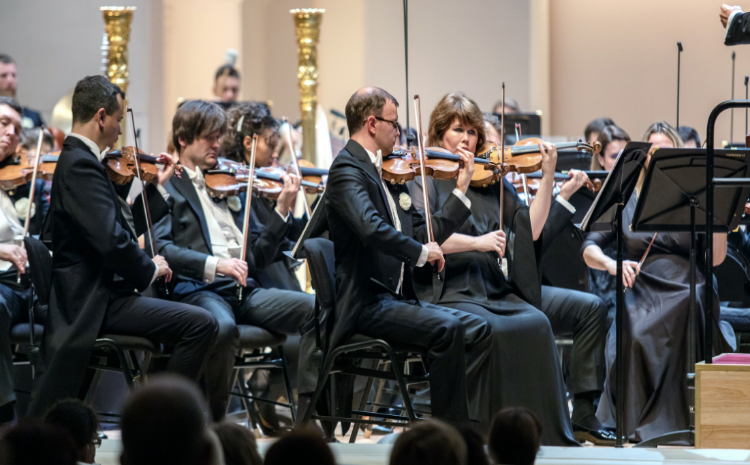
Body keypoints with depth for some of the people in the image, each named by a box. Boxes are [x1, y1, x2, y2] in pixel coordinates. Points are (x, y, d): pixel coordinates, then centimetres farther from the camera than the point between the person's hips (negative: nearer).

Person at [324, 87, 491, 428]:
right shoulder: (348, 170, -11)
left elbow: (423, 234, 18)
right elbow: (372, 228, -30)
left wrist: (461, 189, 17)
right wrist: (422, 252, -21)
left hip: (397, 297, 9)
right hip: (365, 305, -9)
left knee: (477, 329, -4)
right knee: (446, 328, -27)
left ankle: (464, 421, -8)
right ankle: (448, 426, -20)